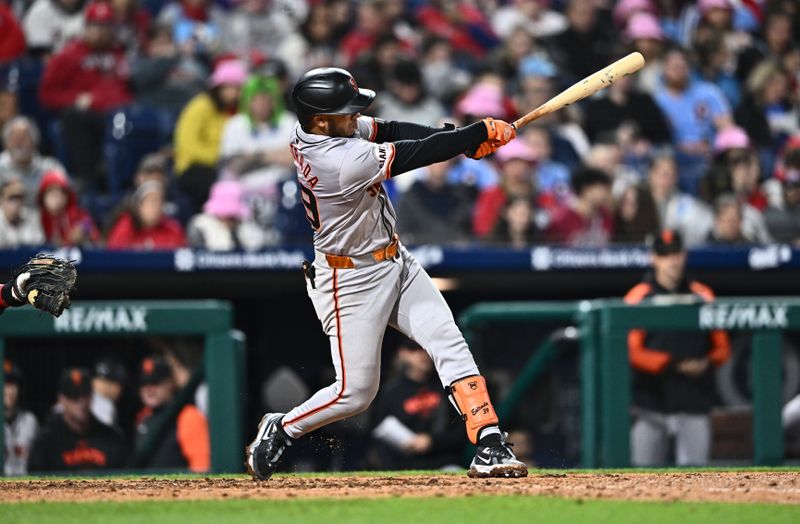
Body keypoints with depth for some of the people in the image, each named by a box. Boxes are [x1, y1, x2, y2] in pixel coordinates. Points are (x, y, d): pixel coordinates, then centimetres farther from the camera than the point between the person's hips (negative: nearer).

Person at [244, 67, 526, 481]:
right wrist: (483, 132, -16)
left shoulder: (314, 127, -7)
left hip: (395, 263, 9)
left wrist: (461, 137, -13)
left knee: (449, 343, -5)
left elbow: (391, 130, 0)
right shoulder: (343, 162, -32)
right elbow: (417, 154, -26)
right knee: (355, 391, -1)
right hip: (352, 281, -9)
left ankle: (490, 446, -9)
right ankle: (279, 429, 23)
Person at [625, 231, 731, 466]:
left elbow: (721, 347, 13)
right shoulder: (639, 297, 1)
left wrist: (706, 363, -9)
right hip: (652, 403, -2)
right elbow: (632, 352, -5)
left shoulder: (703, 296, 11)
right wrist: (672, 365, -16)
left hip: (694, 403, 2)